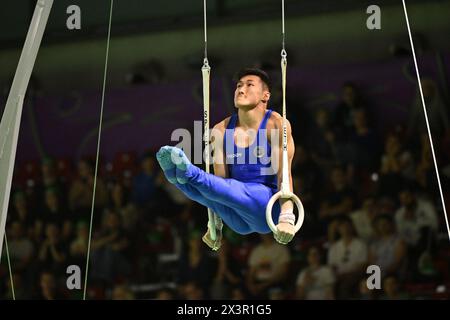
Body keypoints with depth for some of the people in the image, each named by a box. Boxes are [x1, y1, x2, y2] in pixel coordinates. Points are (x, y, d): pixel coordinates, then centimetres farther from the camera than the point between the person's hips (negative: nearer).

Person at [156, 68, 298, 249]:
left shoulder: (276, 125, -5)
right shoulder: (221, 131, 8)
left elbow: (284, 174, -12)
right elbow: (220, 179, 8)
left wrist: (287, 218, -22)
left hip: (267, 207, -5)